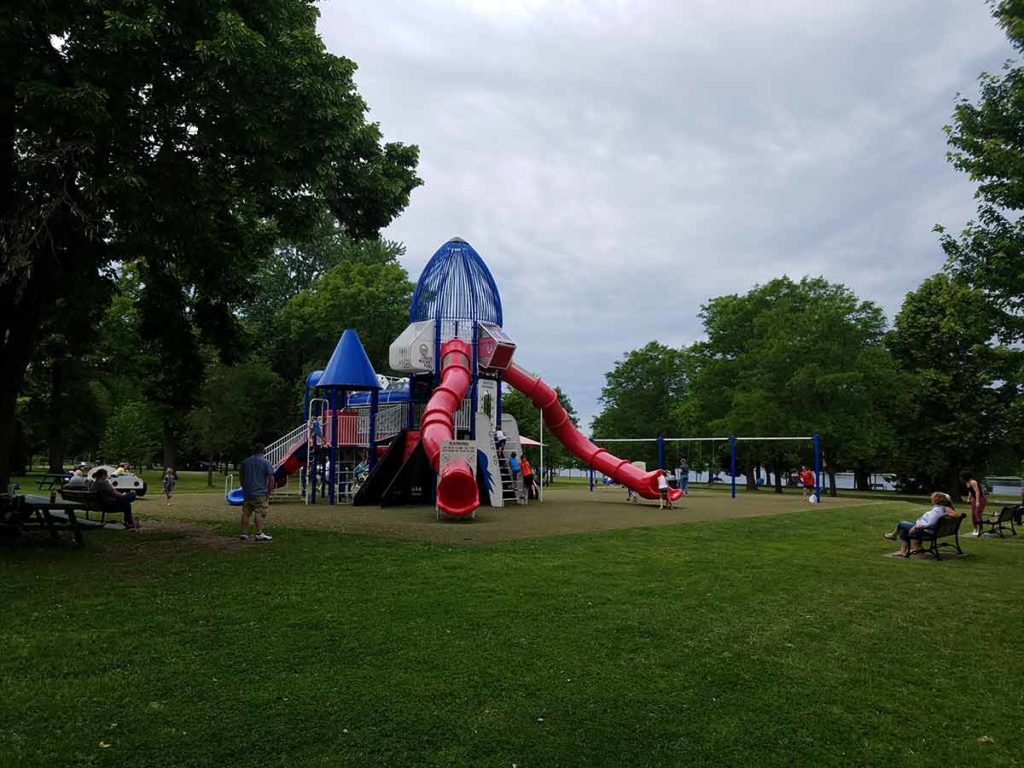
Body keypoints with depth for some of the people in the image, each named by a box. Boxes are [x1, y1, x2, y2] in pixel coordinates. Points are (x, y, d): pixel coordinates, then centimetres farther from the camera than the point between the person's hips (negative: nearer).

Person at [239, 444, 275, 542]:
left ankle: (244, 533, 14)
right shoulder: (266, 463, -6)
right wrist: (269, 492, -2)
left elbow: (241, 477, 16)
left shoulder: (245, 462, 9)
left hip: (247, 493, 5)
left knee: (245, 513, 11)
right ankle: (259, 534, -5)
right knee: (260, 513, -4)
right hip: (260, 493, -5)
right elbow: (271, 479, -10)